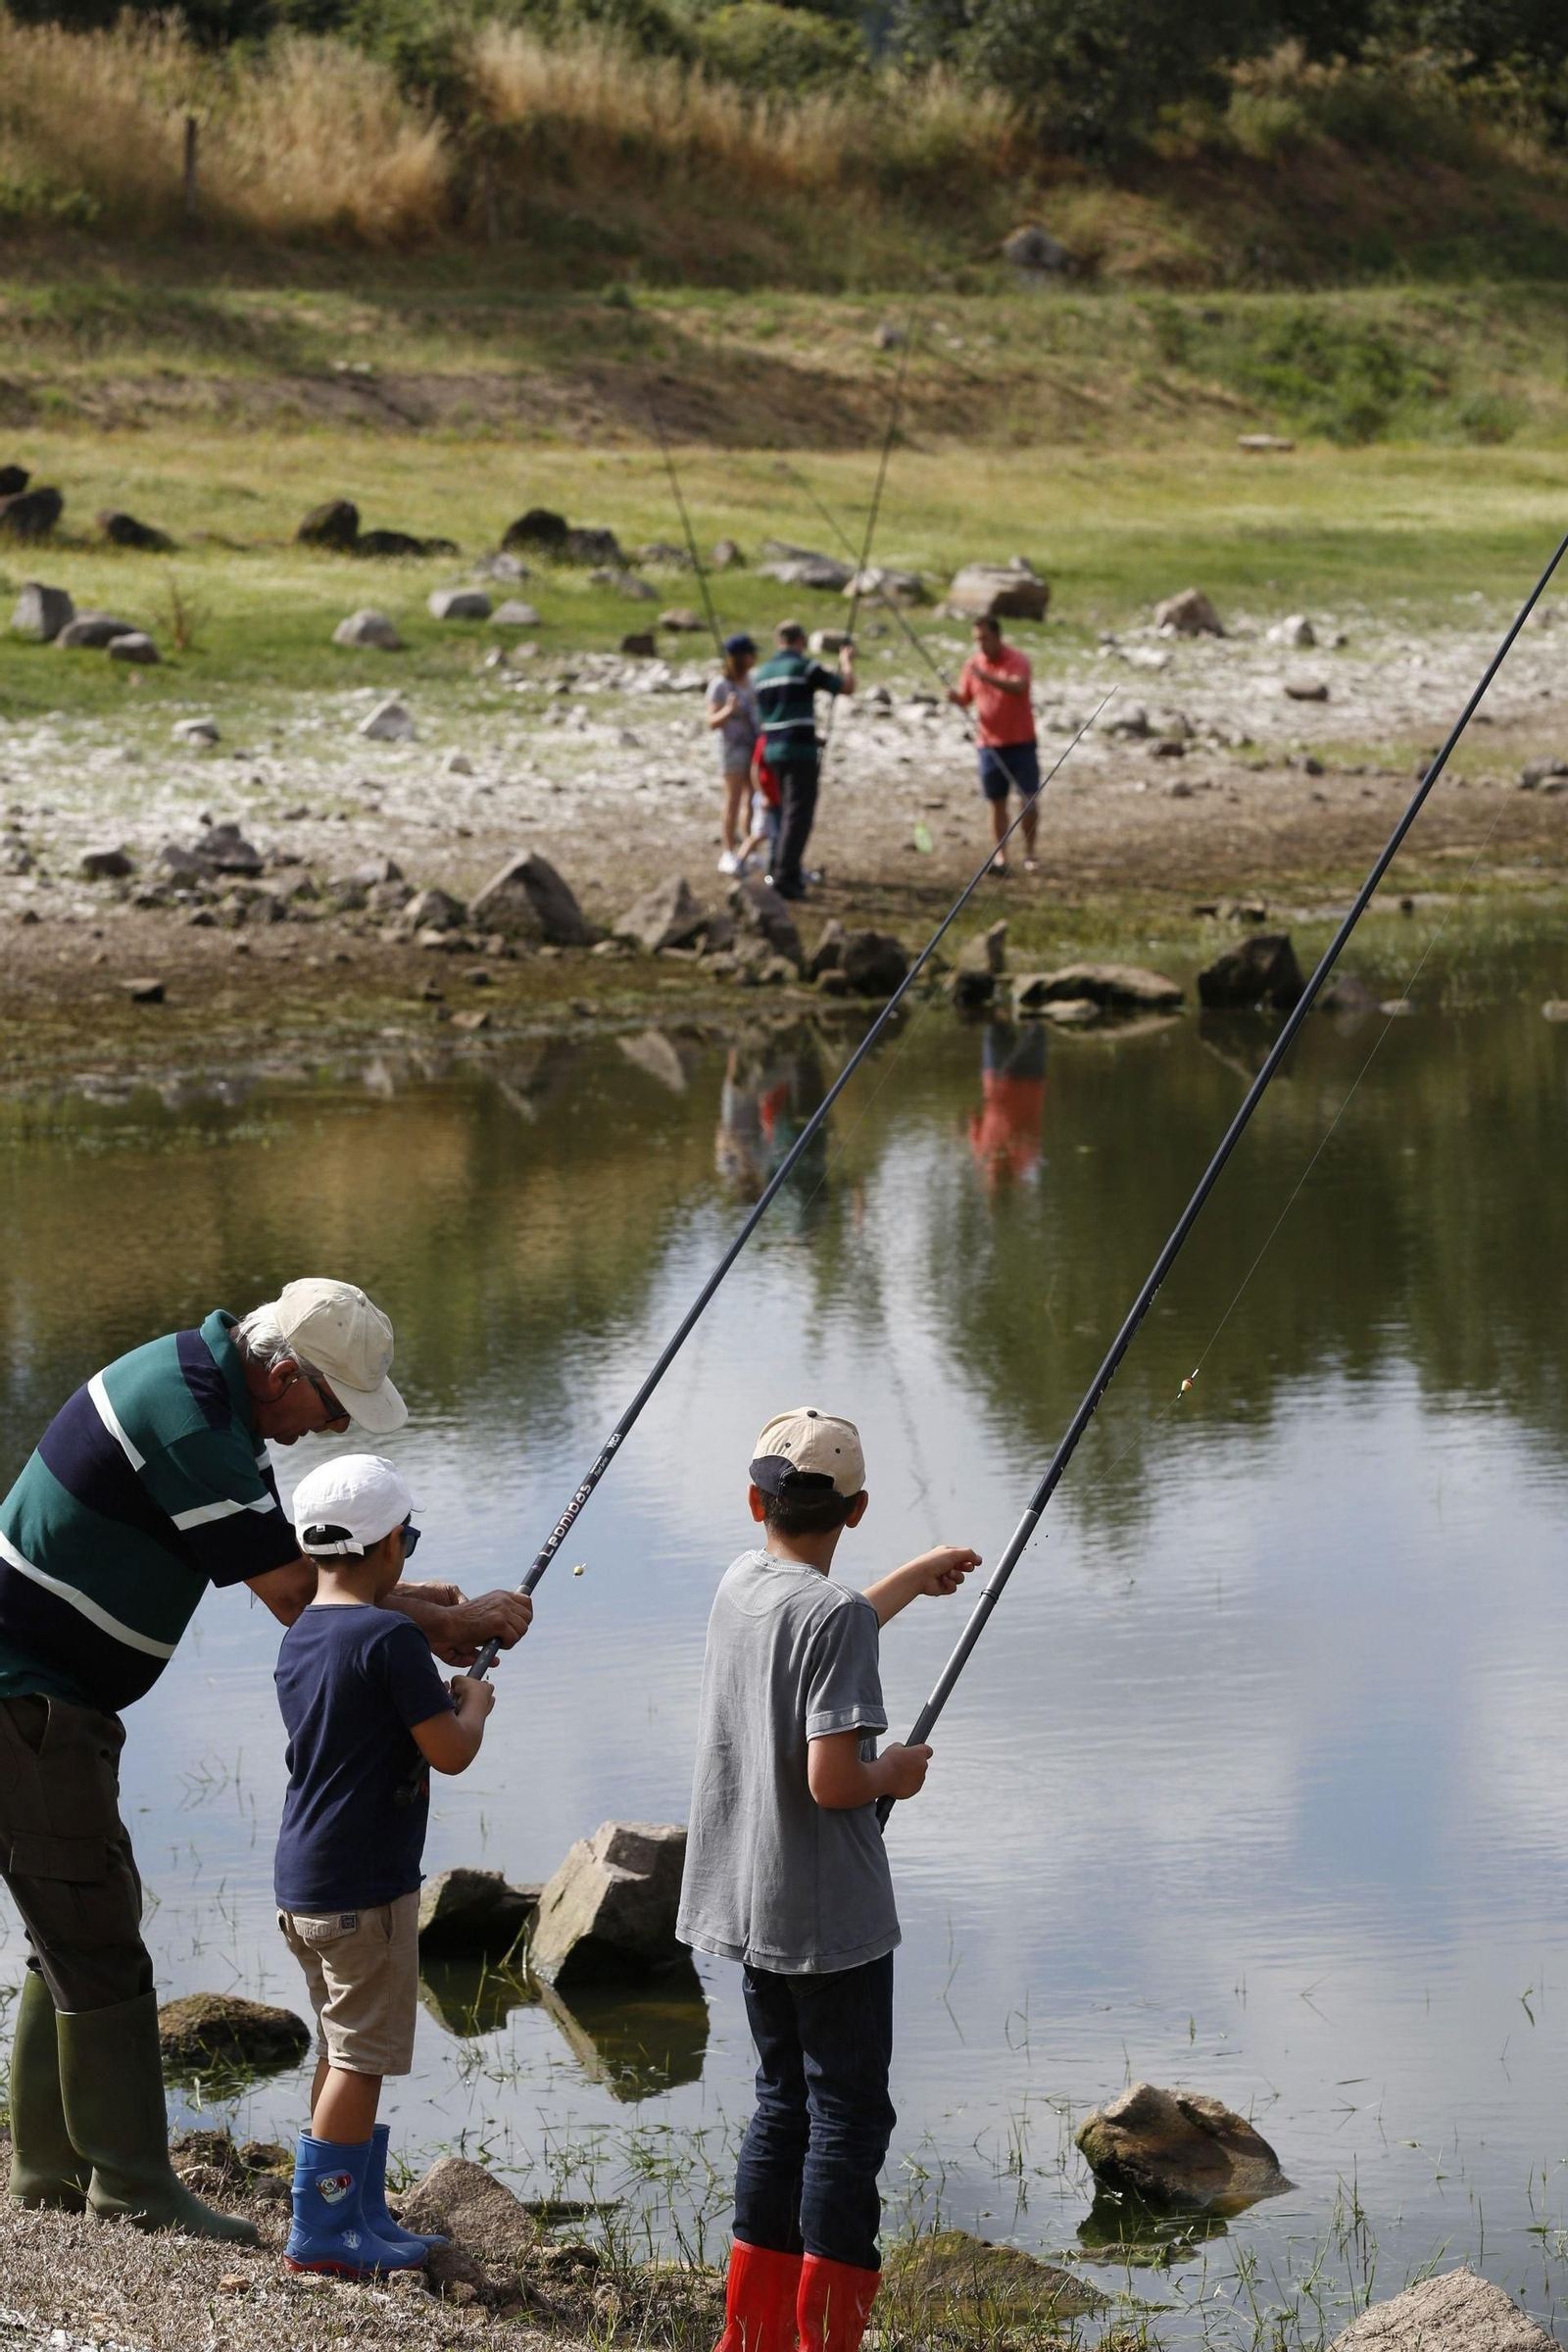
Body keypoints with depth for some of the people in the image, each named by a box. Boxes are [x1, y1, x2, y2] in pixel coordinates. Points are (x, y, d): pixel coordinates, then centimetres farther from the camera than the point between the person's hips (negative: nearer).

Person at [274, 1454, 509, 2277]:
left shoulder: (299, 1640, 9)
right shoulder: (390, 1639, -18)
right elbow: (450, 1752, -18)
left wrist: (440, 1696, 20)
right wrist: (473, 1703, 1)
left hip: (301, 1885, 9)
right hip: (364, 1888, -9)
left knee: (346, 2050, 16)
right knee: (359, 2059, -2)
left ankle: (360, 2217, 22)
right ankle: (318, 2231, 0)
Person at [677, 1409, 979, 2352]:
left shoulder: (741, 1585, 6)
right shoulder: (837, 1615, -18)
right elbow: (831, 1780, -24)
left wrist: (915, 1579, 38)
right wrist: (897, 1773, -4)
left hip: (747, 1910, 8)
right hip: (831, 1917, -8)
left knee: (785, 2101, 17)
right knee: (848, 2115, -1)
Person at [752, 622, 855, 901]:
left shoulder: (764, 672, 11)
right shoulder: (804, 667, -9)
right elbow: (847, 687, -5)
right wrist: (847, 662, 14)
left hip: (773, 750, 7)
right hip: (801, 752, -7)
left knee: (788, 812, 18)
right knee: (798, 815, -6)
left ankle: (790, 874, 21)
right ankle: (784, 877, -13)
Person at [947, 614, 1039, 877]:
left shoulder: (1017, 660, -9)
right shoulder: (972, 664, 3)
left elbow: (1019, 687, -27)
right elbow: (965, 700, 8)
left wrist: (987, 677, -38)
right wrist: (955, 697, -15)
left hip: (1021, 742, -3)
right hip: (990, 743, 3)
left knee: (1029, 798, -2)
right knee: (997, 802, 4)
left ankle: (1029, 854, 9)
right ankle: (1000, 856, 9)